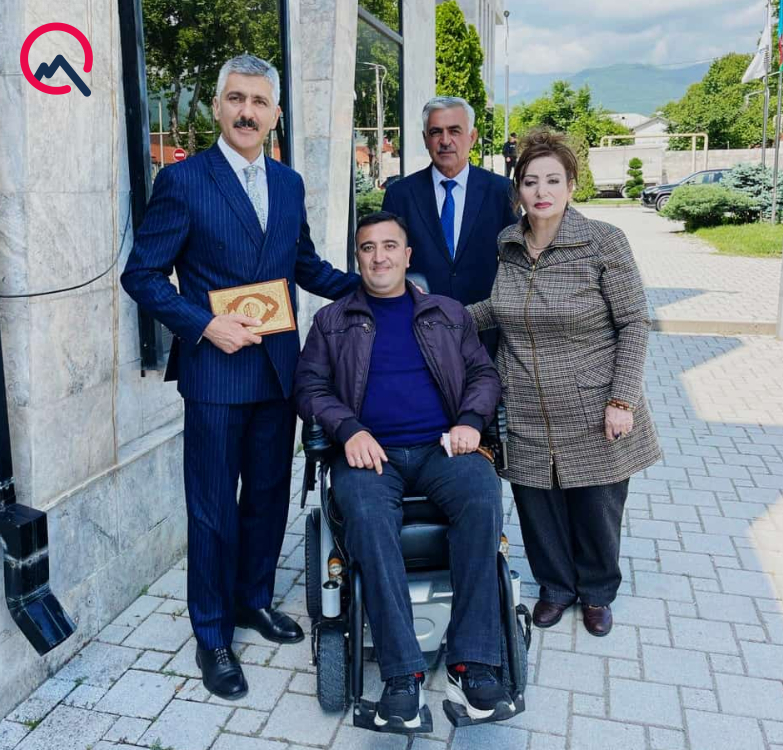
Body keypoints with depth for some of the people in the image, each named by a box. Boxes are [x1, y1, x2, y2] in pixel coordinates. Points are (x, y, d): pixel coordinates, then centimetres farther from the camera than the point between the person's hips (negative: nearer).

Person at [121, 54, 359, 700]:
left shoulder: (290, 184, 10)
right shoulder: (183, 180, -7)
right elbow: (142, 274, -7)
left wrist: (370, 285, 5)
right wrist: (205, 325, -18)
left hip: (279, 367, 6)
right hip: (216, 371, -5)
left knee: (269, 494, 17)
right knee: (214, 507, 5)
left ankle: (255, 599, 38)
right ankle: (213, 635, 23)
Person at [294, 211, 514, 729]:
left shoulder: (448, 313, 21)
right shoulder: (333, 321, 18)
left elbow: (484, 374, 16)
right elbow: (310, 388, 9)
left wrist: (471, 420, -5)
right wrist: (349, 429, -10)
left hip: (442, 448, 1)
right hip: (370, 452, -1)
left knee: (484, 499, -31)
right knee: (367, 515, -34)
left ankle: (472, 664, -26)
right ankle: (403, 674, -28)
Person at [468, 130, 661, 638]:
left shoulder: (604, 242, -11)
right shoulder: (506, 244, 2)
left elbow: (634, 324, -8)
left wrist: (622, 400, -13)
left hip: (592, 418, -3)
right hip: (526, 419, 3)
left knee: (596, 510, 12)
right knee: (538, 509, 12)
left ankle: (597, 592, 39)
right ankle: (556, 586, 39)